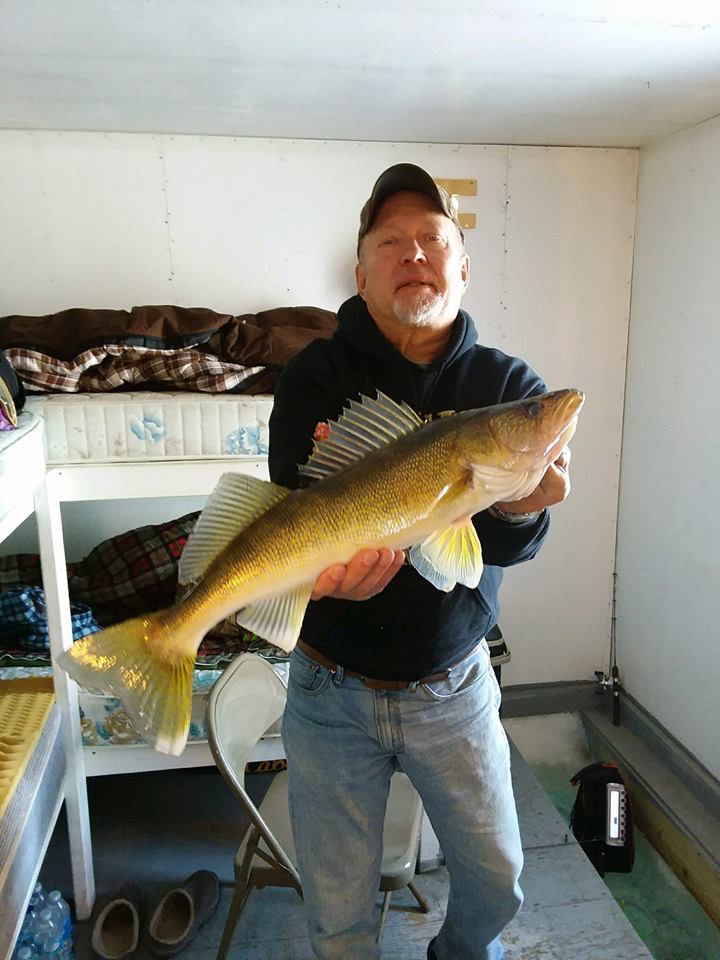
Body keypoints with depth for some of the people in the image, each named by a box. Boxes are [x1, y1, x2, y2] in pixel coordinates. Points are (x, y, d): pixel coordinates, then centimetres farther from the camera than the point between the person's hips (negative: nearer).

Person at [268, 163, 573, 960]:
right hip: (333, 689, -1)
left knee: (496, 882, 20)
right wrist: (324, 566, -43)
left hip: (454, 686, 2)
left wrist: (521, 507, -40)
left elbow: (511, 545, -17)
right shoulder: (316, 377, -11)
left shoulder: (508, 385, -6)